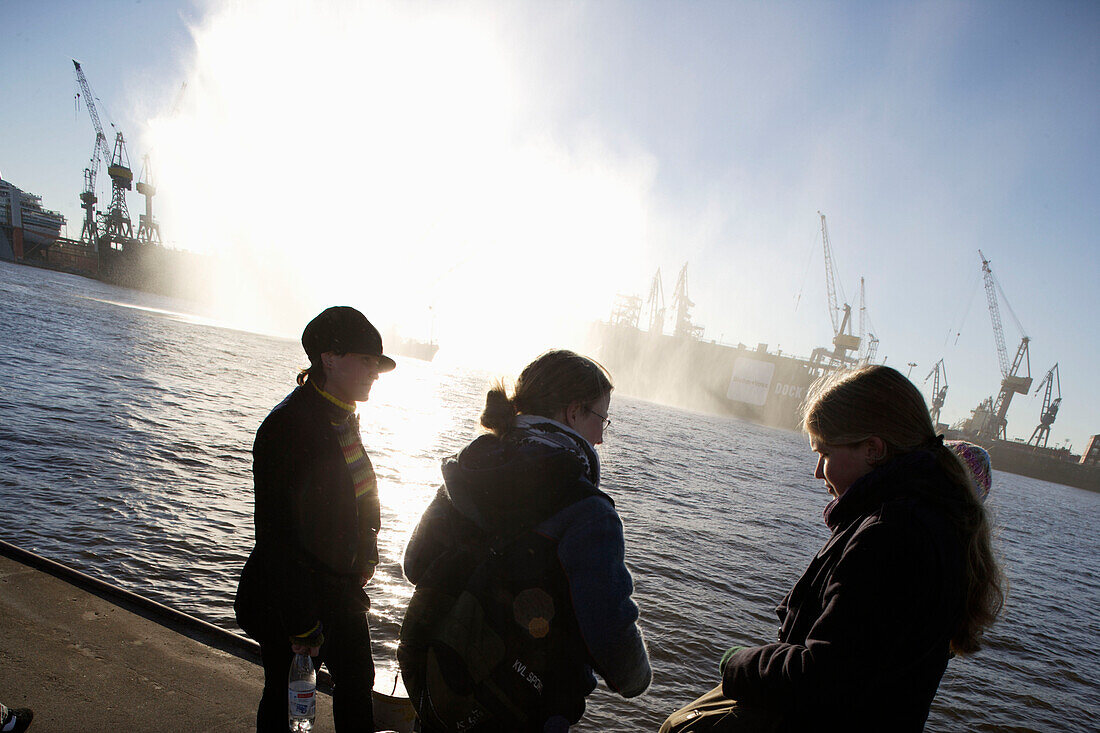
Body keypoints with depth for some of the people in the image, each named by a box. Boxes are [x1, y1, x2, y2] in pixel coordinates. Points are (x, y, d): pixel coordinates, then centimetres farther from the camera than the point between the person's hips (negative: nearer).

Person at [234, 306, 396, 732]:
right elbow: (275, 534, -23)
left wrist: (366, 554, 7)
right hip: (290, 595, -7)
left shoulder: (344, 419, 3)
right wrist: (300, 625, -20)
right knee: (285, 697, 13)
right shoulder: (286, 427, -23)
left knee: (357, 682, 19)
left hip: (342, 588, 8)